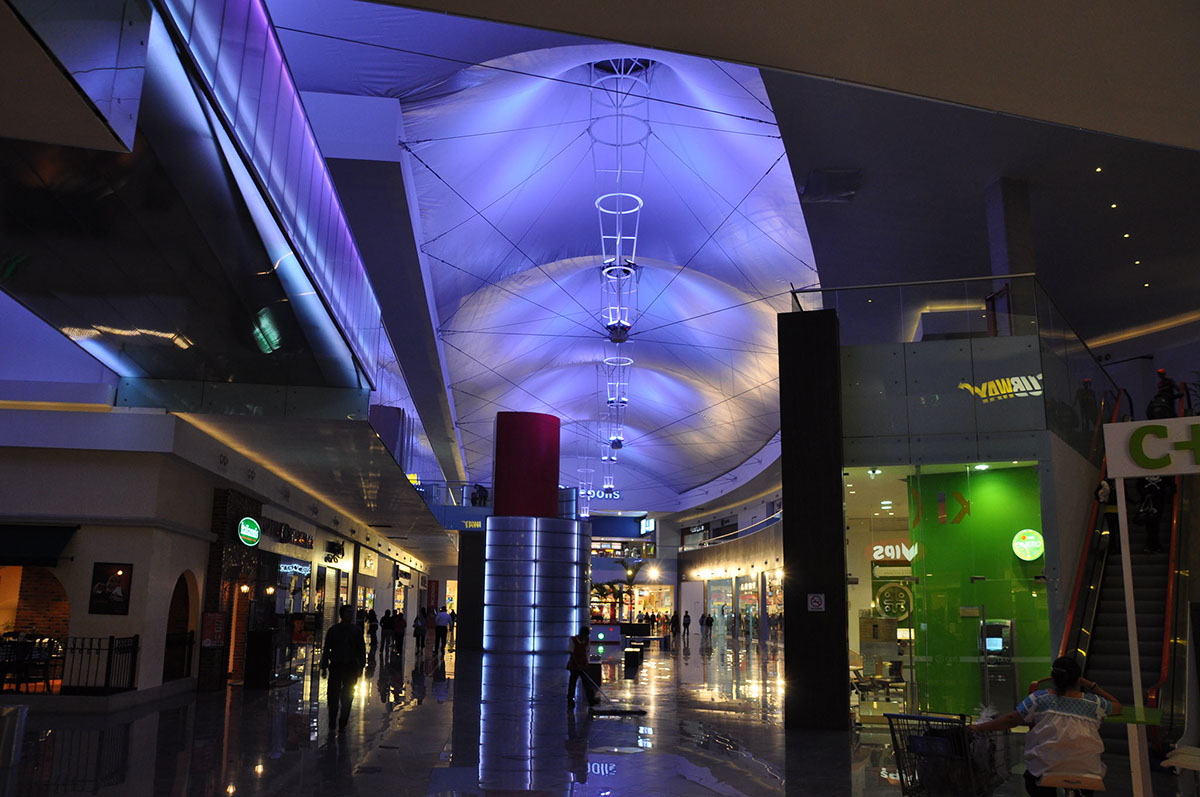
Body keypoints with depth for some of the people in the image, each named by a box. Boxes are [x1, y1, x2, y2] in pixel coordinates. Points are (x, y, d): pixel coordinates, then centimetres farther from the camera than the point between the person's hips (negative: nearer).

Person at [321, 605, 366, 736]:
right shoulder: (333, 631, 1)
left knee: (347, 697, 3)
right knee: (332, 695, -1)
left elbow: (361, 650, 8)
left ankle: (342, 725, 13)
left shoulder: (356, 631, 4)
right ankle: (332, 722, 18)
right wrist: (324, 667, 1)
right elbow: (326, 650, 5)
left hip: (350, 667, 1)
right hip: (336, 666, -1)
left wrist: (360, 667, 1)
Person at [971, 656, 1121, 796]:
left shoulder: (1040, 698, -2)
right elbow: (1118, 707, 23)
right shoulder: (1094, 703, 3)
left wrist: (979, 727, 10)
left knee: (1030, 778, 26)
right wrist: (1092, 686, 24)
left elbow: (1011, 720, -1)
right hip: (1087, 770, 2)